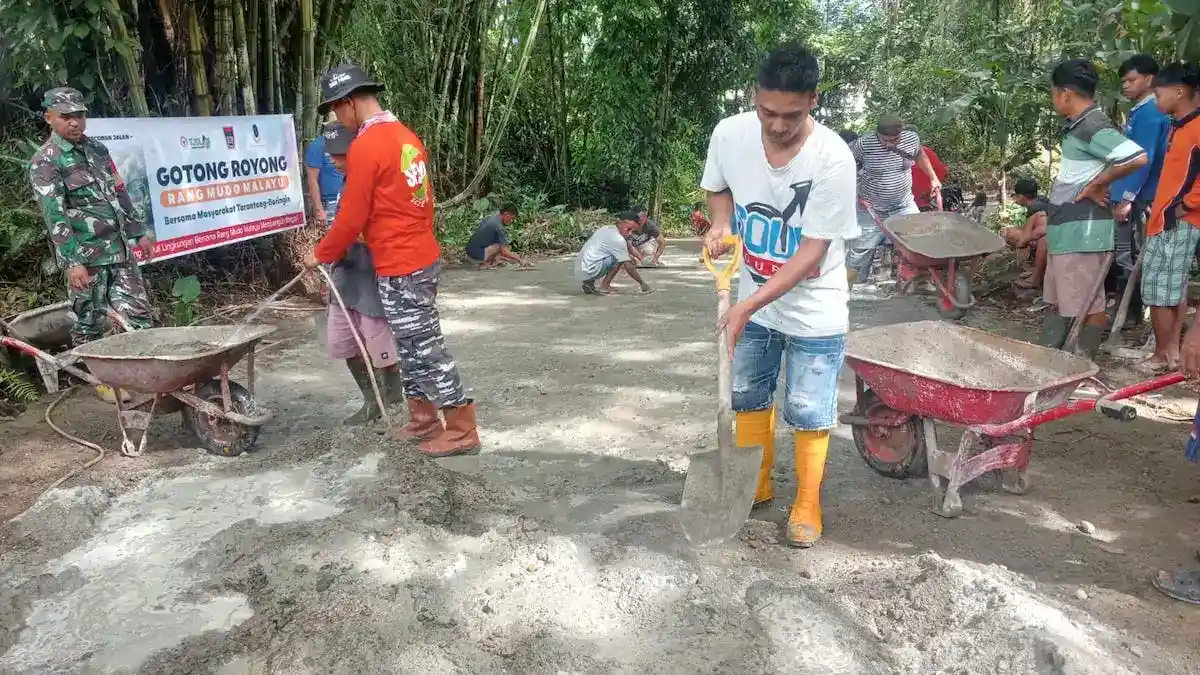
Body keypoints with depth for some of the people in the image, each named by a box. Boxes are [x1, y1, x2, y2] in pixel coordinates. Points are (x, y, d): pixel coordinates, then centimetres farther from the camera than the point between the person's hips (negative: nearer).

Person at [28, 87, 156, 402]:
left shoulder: (97, 148, 13)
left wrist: (140, 231, 18)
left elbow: (120, 194, 20)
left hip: (120, 249, 6)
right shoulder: (45, 161, -8)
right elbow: (54, 215, -14)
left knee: (139, 314, 5)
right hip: (86, 256, -6)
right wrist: (73, 262, -20)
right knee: (88, 321, 5)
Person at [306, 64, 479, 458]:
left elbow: (351, 218, -13)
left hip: (400, 269, -9)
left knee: (425, 350, 0)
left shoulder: (365, 147, -17)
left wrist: (321, 255, 2)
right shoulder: (406, 136, 9)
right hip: (422, 257, 9)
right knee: (413, 347, 17)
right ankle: (423, 421, 27)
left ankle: (461, 431, 9)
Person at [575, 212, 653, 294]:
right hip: (588, 272, -9)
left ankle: (589, 283, 14)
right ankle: (604, 286, -5)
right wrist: (642, 283, -1)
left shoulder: (606, 228, 14)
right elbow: (629, 267, -10)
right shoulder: (618, 240, -13)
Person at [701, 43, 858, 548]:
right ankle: (756, 485, 38)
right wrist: (721, 223, -15)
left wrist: (748, 304, -30)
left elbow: (812, 251, -25)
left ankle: (807, 504, 25)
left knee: (809, 413, 4)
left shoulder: (833, 159, -27)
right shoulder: (729, 134, -15)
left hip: (814, 309, -4)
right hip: (754, 301, 5)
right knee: (748, 396, 17)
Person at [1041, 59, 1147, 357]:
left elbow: (1137, 158, -29)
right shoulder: (1078, 126, 12)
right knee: (1056, 300, 16)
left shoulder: (1093, 127, -17)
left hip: (1082, 232, -10)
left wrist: (1097, 185, -18)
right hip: (1065, 230, 10)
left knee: (1087, 305, 0)